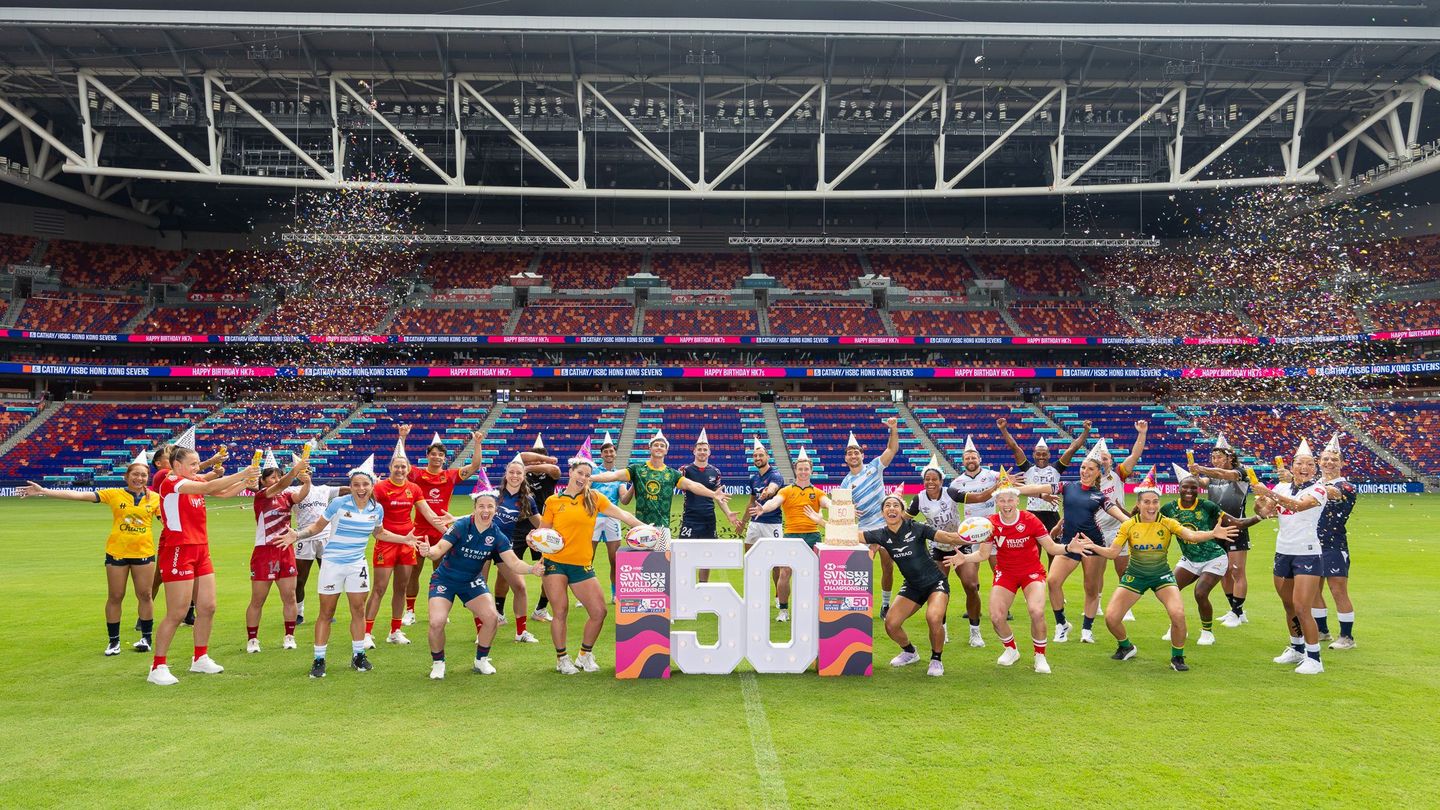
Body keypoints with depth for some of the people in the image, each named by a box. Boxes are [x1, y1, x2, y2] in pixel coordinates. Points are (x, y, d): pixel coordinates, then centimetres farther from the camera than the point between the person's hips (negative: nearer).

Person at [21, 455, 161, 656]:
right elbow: (78, 495, -5)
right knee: (115, 597, 7)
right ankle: (113, 641, 19)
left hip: (143, 553, 0)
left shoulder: (155, 498, 1)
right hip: (116, 552, 0)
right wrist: (43, 491, -9)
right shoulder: (114, 494, -3)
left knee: (144, 595, 5)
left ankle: (146, 638, 19)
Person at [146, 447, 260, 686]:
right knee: (177, 613, -5)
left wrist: (245, 483, -10)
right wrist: (240, 475, -24)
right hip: (178, 551, -8)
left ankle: (201, 659, 24)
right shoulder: (171, 482, -12)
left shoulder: (194, 482, 12)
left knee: (207, 607, 9)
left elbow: (223, 492, 7)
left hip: (201, 550, 8)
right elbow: (208, 487, -23)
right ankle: (157, 667, 6)